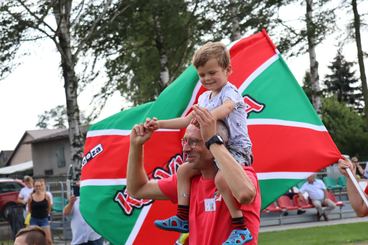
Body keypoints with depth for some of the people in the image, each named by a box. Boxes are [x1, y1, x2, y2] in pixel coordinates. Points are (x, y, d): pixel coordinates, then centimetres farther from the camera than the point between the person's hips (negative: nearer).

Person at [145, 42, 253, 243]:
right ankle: (182, 219, 7)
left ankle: (241, 229, -31)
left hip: (236, 148, -9)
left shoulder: (230, 91, -9)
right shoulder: (204, 98, 17)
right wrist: (160, 124, 12)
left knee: (221, 177, -35)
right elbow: (187, 120, 22)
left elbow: (226, 108, -32)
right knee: (184, 169, 4)